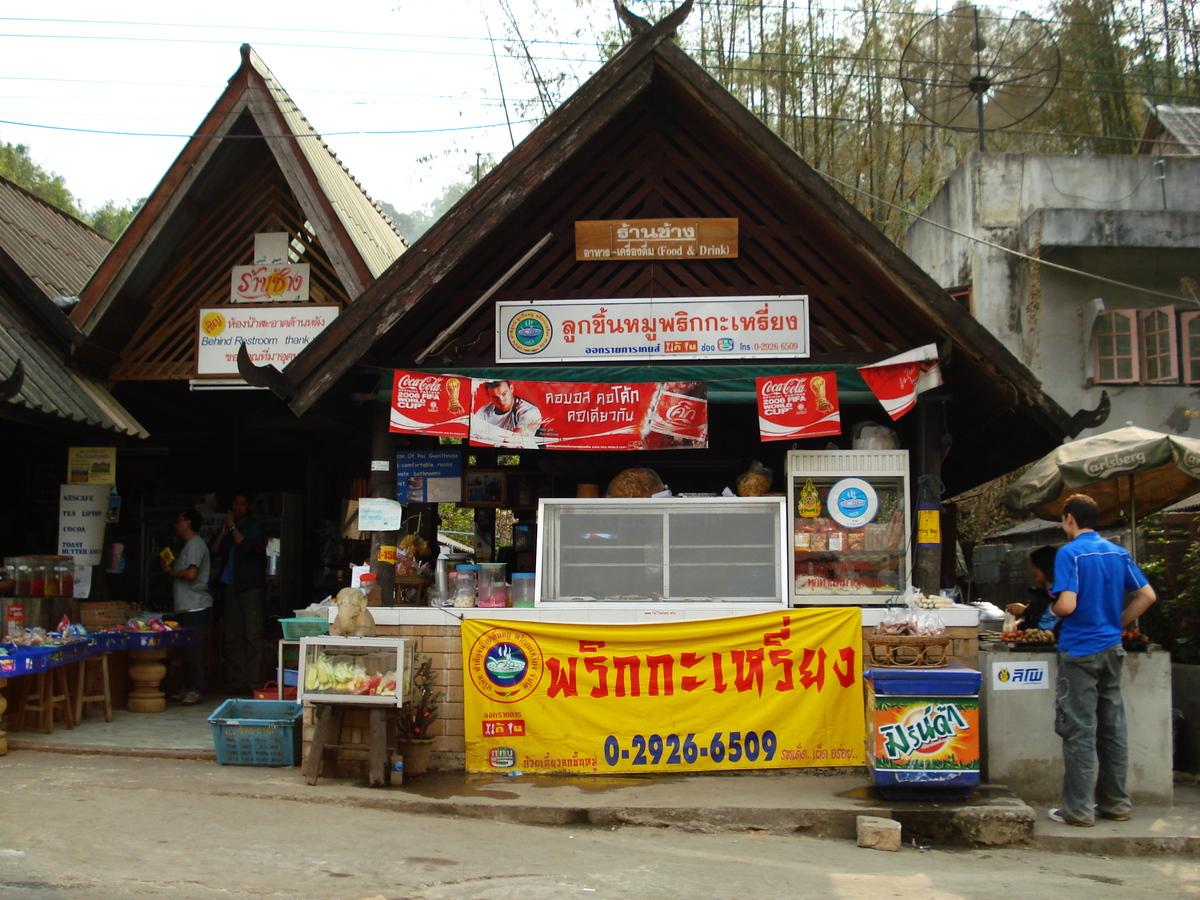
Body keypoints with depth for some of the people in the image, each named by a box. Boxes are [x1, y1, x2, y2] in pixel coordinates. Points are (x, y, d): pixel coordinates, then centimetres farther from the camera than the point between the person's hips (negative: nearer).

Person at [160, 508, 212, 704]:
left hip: (195, 606, -10)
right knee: (187, 649, 11)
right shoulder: (188, 545, 22)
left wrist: (170, 571, -7)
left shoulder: (195, 544, -10)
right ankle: (188, 688, 16)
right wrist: (170, 568, 10)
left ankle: (196, 690, -7)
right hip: (186, 606, 10)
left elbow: (191, 573, -21)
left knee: (193, 649, -9)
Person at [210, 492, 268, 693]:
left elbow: (246, 546, -14)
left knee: (253, 635, -9)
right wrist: (224, 531, -2)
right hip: (231, 585, 5)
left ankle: (253, 682, -9)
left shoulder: (255, 526, 3)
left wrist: (232, 527, -6)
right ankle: (236, 681, 5)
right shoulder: (228, 526, 18)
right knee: (232, 635, 2)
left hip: (250, 586, -5)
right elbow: (214, 549, 10)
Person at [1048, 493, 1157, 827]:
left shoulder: (1070, 553, -12)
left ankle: (1079, 809, 1)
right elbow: (1147, 595, 7)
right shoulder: (1119, 552, 7)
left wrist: (1054, 609, 1)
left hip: (1079, 650, -6)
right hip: (1112, 649, 6)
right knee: (1113, 728, 12)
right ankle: (1116, 803, 19)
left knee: (1079, 731, -2)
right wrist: (1118, 623, 13)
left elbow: (1067, 605, -21)